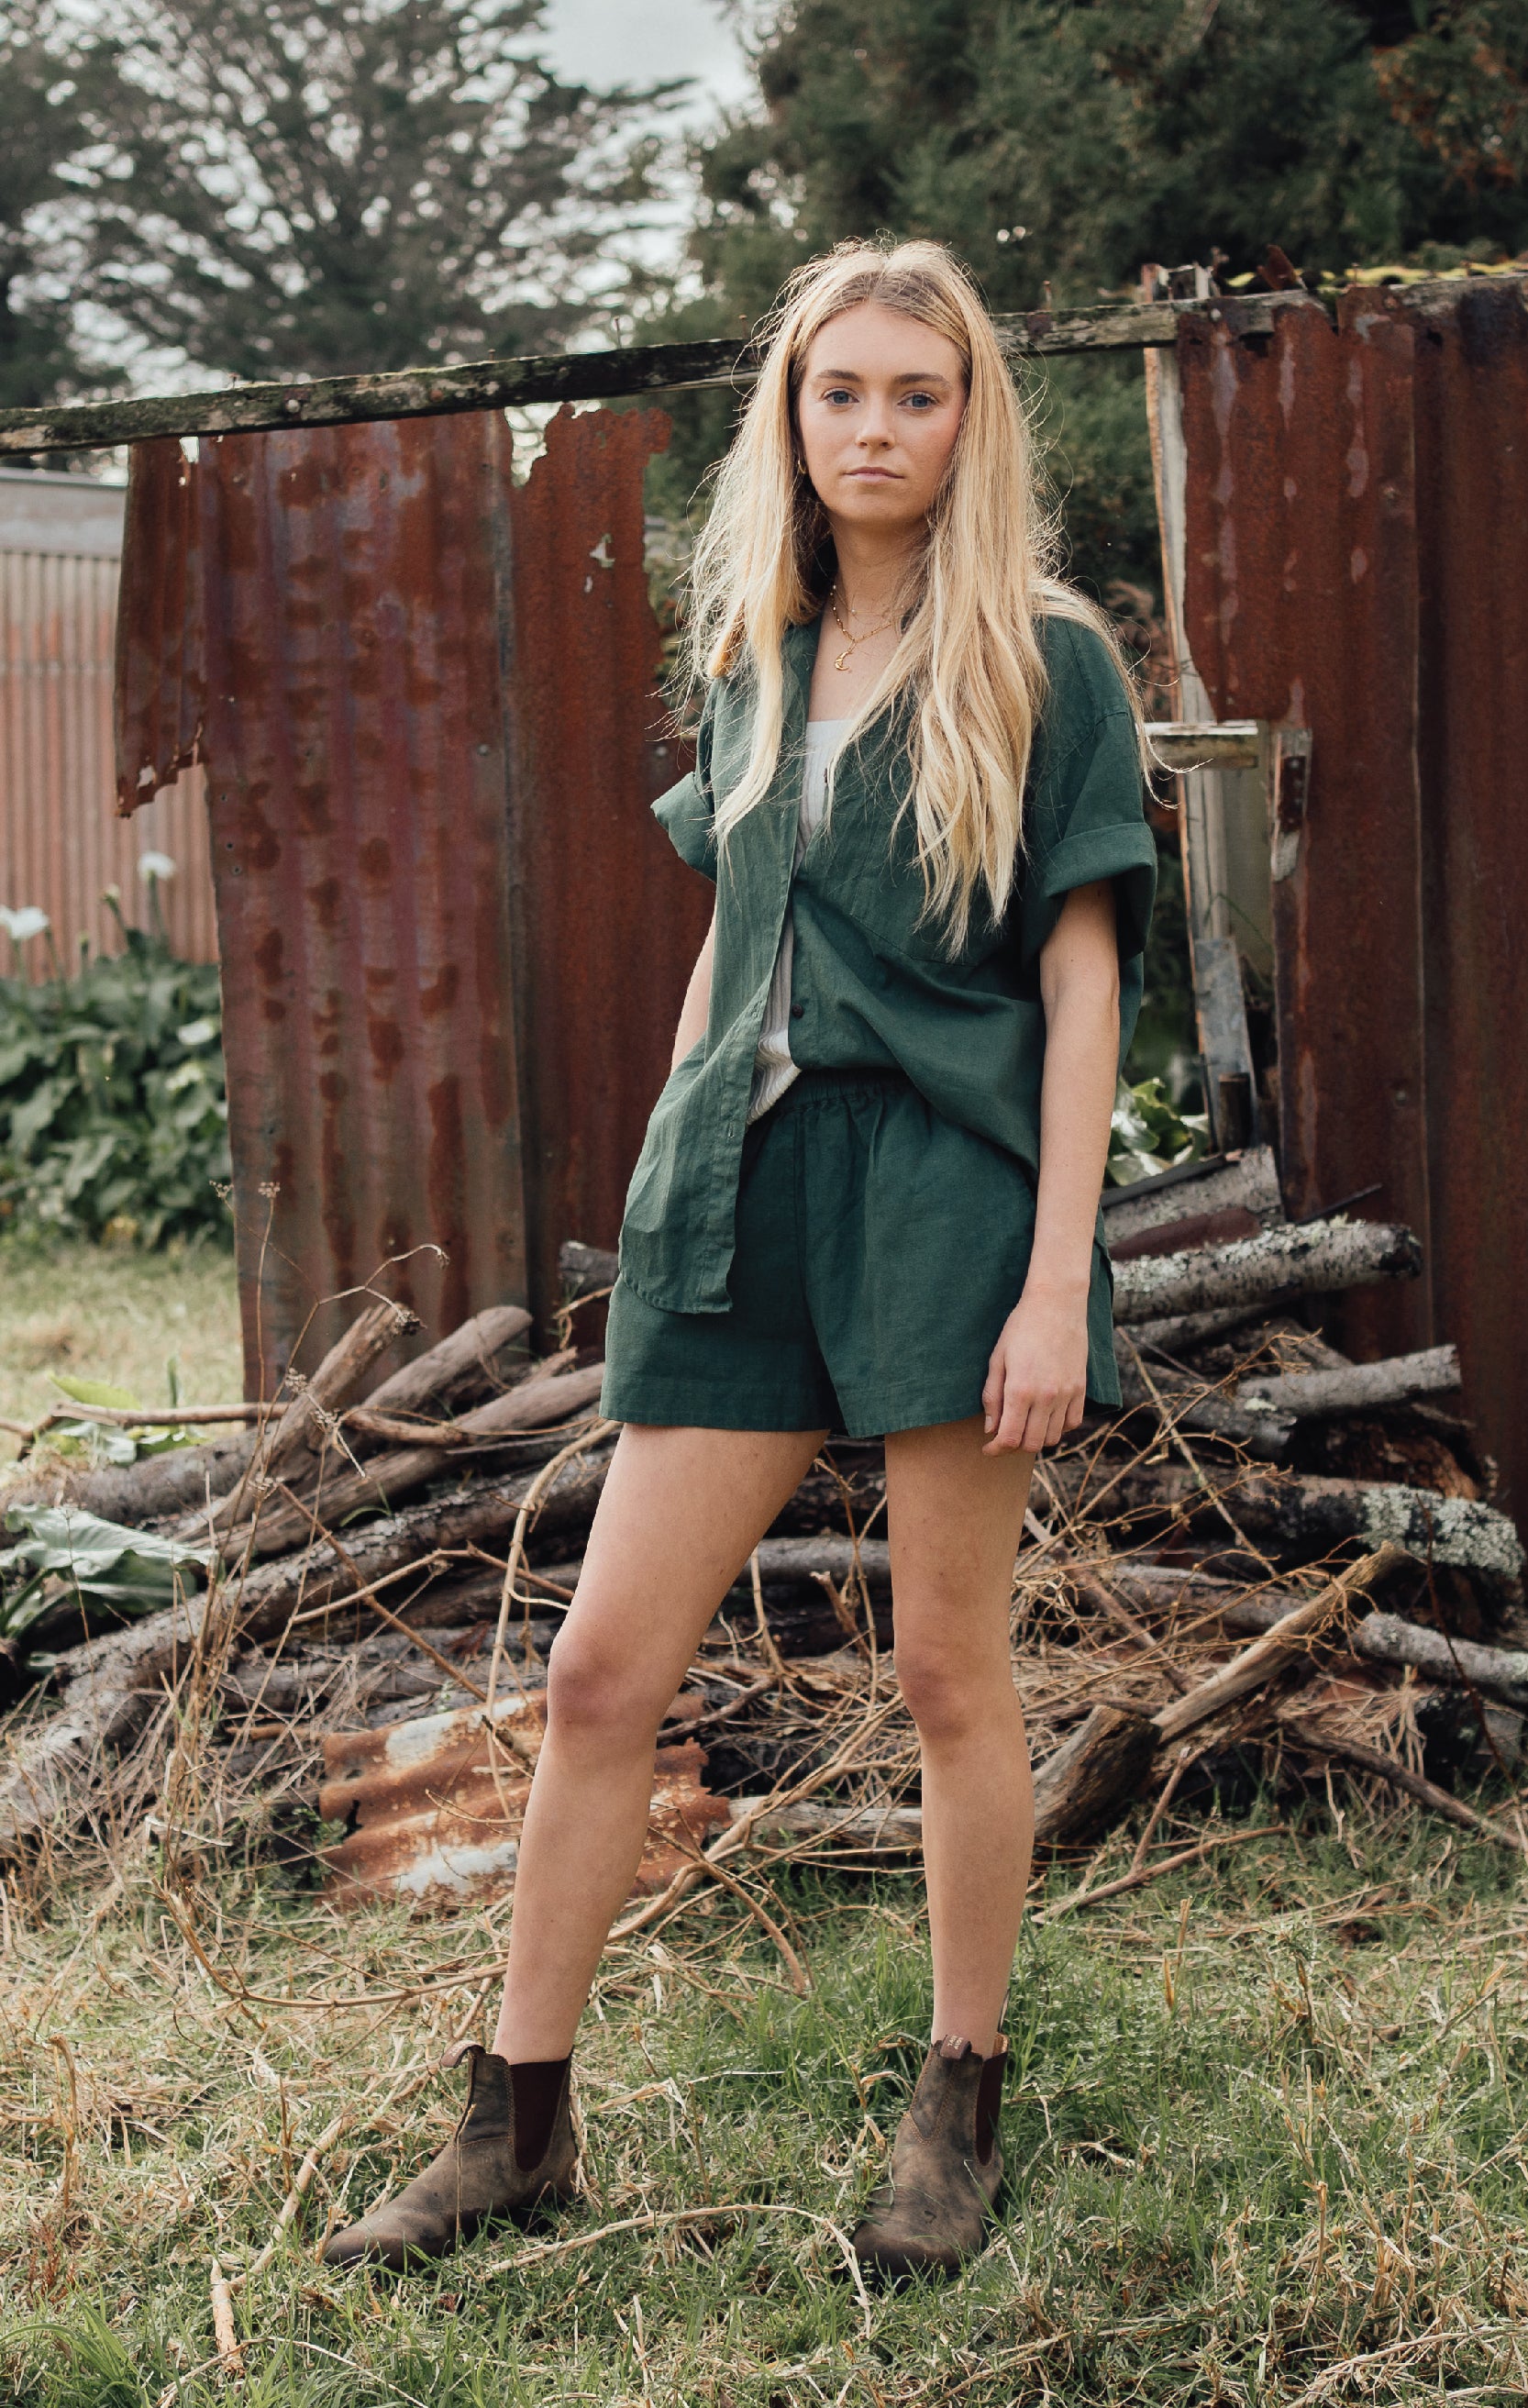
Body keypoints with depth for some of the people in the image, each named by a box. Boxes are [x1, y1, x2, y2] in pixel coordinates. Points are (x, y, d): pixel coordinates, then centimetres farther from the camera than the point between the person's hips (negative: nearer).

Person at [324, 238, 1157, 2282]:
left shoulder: (1044, 663, -1)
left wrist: (1059, 1276, -12)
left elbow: (1082, 979, -5)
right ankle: (520, 2120, 12)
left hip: (952, 1189, -4)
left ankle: (963, 2107, 20)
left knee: (950, 1666, 4)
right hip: (742, 1189, 5)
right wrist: (667, 1181, 16)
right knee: (603, 1668, 1)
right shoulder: (752, 662, 14)